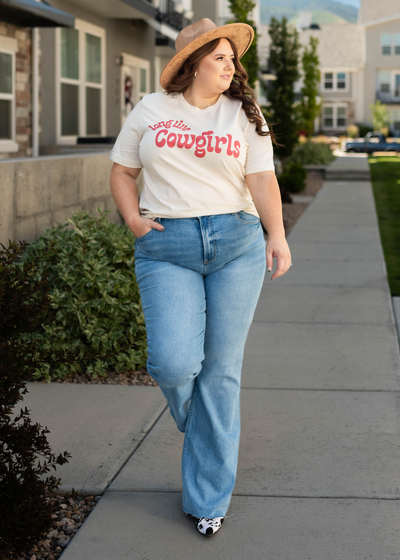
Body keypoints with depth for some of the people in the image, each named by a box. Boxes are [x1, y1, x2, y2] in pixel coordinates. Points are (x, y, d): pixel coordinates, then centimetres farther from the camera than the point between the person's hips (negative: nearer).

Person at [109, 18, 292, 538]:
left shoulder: (244, 114, 9)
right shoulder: (151, 110, 9)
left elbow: (263, 181, 1)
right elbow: (122, 171, 16)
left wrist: (277, 235, -13)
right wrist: (134, 220, -1)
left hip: (236, 246, 1)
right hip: (167, 251, 0)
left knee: (221, 370, 2)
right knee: (174, 363, -18)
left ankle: (208, 498, 14)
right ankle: (194, 420, 23)